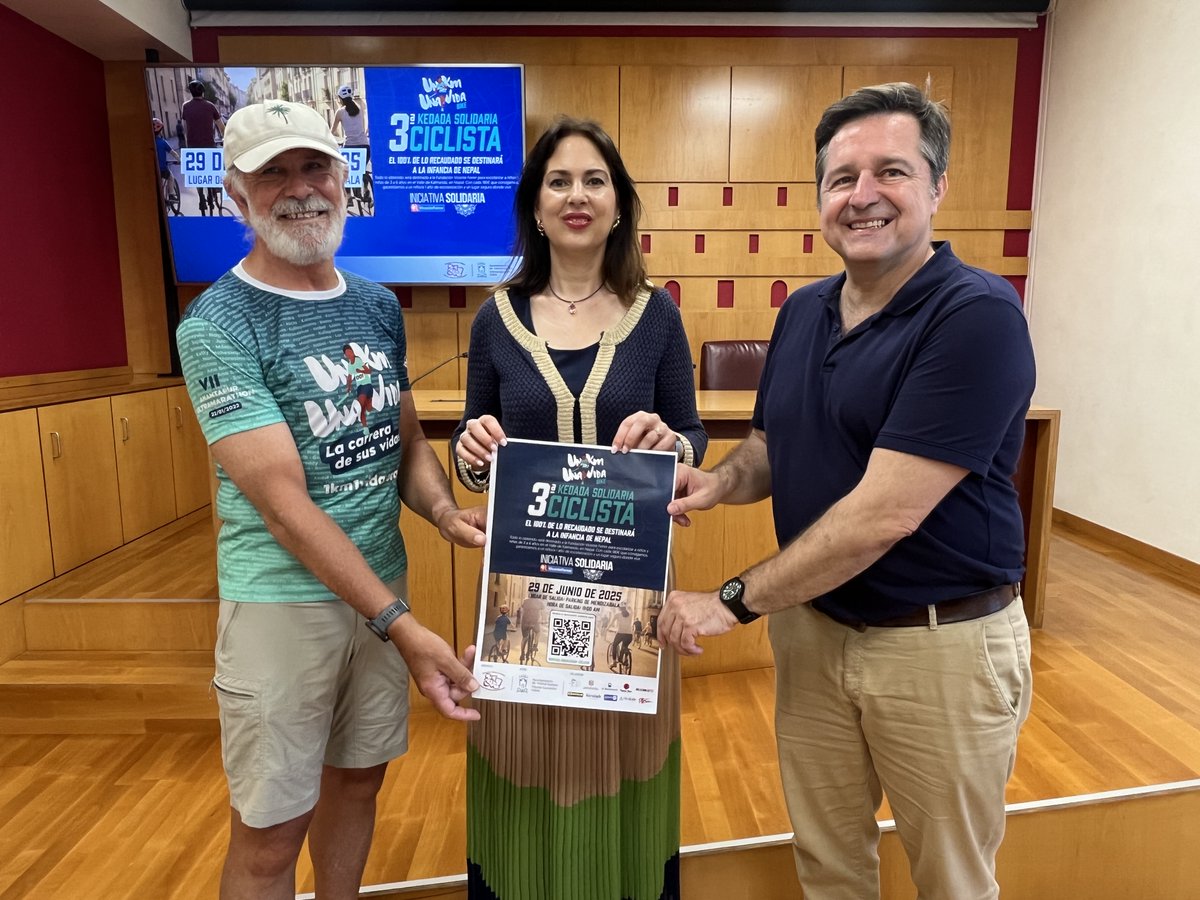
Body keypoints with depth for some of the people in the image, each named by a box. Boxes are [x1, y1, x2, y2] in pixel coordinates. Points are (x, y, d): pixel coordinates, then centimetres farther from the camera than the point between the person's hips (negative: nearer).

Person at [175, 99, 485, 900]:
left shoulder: (377, 306, 4)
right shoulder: (217, 324, -15)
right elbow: (283, 501, -21)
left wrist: (445, 512, -13)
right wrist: (402, 625, -25)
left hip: (383, 581, 6)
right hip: (282, 600, -5)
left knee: (359, 774, 21)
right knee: (271, 826, 10)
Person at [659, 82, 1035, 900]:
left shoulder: (977, 315, -20)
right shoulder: (802, 311, 2)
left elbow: (884, 513, -25)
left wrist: (737, 600, -19)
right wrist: (723, 480, -11)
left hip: (942, 642, -5)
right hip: (811, 624, 6)